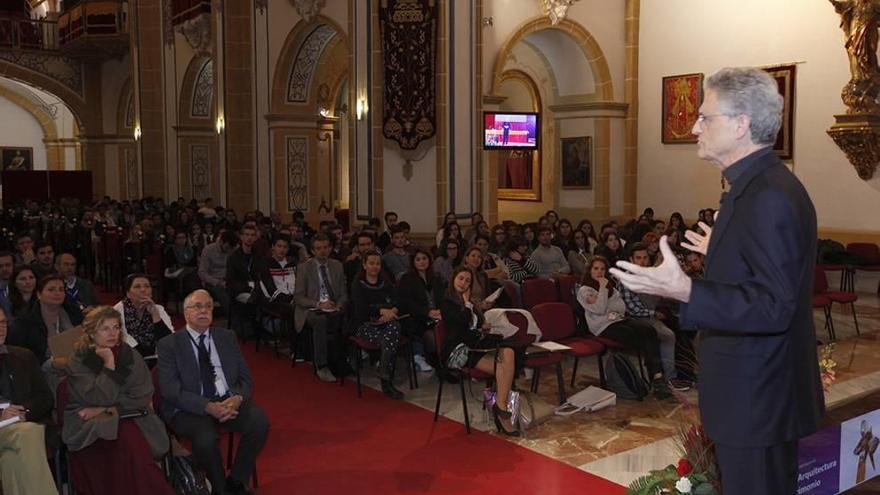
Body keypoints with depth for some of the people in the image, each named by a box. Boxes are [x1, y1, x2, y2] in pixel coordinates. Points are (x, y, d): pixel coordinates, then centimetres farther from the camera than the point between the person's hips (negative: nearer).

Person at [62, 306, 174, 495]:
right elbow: (101, 398, -11)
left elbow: (142, 397, 0)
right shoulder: (78, 361, 3)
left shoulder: (130, 356, 8)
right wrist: (108, 363, -12)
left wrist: (106, 409, -5)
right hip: (90, 425, -2)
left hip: (127, 417, 2)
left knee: (130, 436, -33)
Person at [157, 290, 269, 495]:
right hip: (189, 408, -3)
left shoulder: (227, 337, 13)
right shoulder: (168, 344, 1)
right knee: (206, 437, -33)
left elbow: (245, 379, 12)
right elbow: (170, 390, -9)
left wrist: (237, 398, -12)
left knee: (259, 422, -24)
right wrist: (208, 407, -21)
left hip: (228, 402, 4)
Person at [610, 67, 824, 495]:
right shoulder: (757, 186, 8)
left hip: (757, 400, -10)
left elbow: (774, 306, -28)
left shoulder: (770, 198, -23)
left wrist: (685, 291, -36)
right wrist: (720, 253, 29)